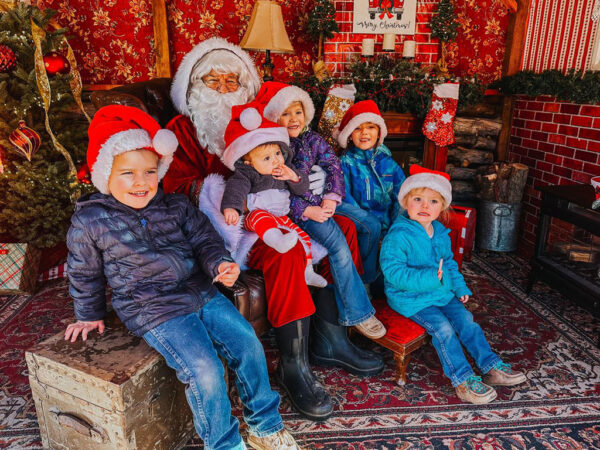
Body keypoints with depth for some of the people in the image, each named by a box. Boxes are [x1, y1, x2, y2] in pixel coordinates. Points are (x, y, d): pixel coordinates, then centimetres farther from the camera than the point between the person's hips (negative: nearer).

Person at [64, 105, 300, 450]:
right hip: (154, 312, -4)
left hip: (202, 292, 5)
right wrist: (90, 315, 19)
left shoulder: (176, 206, 4)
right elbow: (85, 274, 10)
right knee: (206, 373, -18)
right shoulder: (89, 221, -4)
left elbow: (204, 240, 6)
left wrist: (220, 264, -16)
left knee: (249, 344, -2)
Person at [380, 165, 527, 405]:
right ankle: (462, 380, -7)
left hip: (442, 292, 8)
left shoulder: (440, 232, 7)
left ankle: (492, 367, 13)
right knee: (442, 328, -18)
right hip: (410, 297, -7)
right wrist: (429, 277, -33)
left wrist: (460, 286, 10)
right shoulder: (398, 235, -21)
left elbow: (449, 262, 21)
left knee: (466, 319, 1)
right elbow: (393, 271, -27)